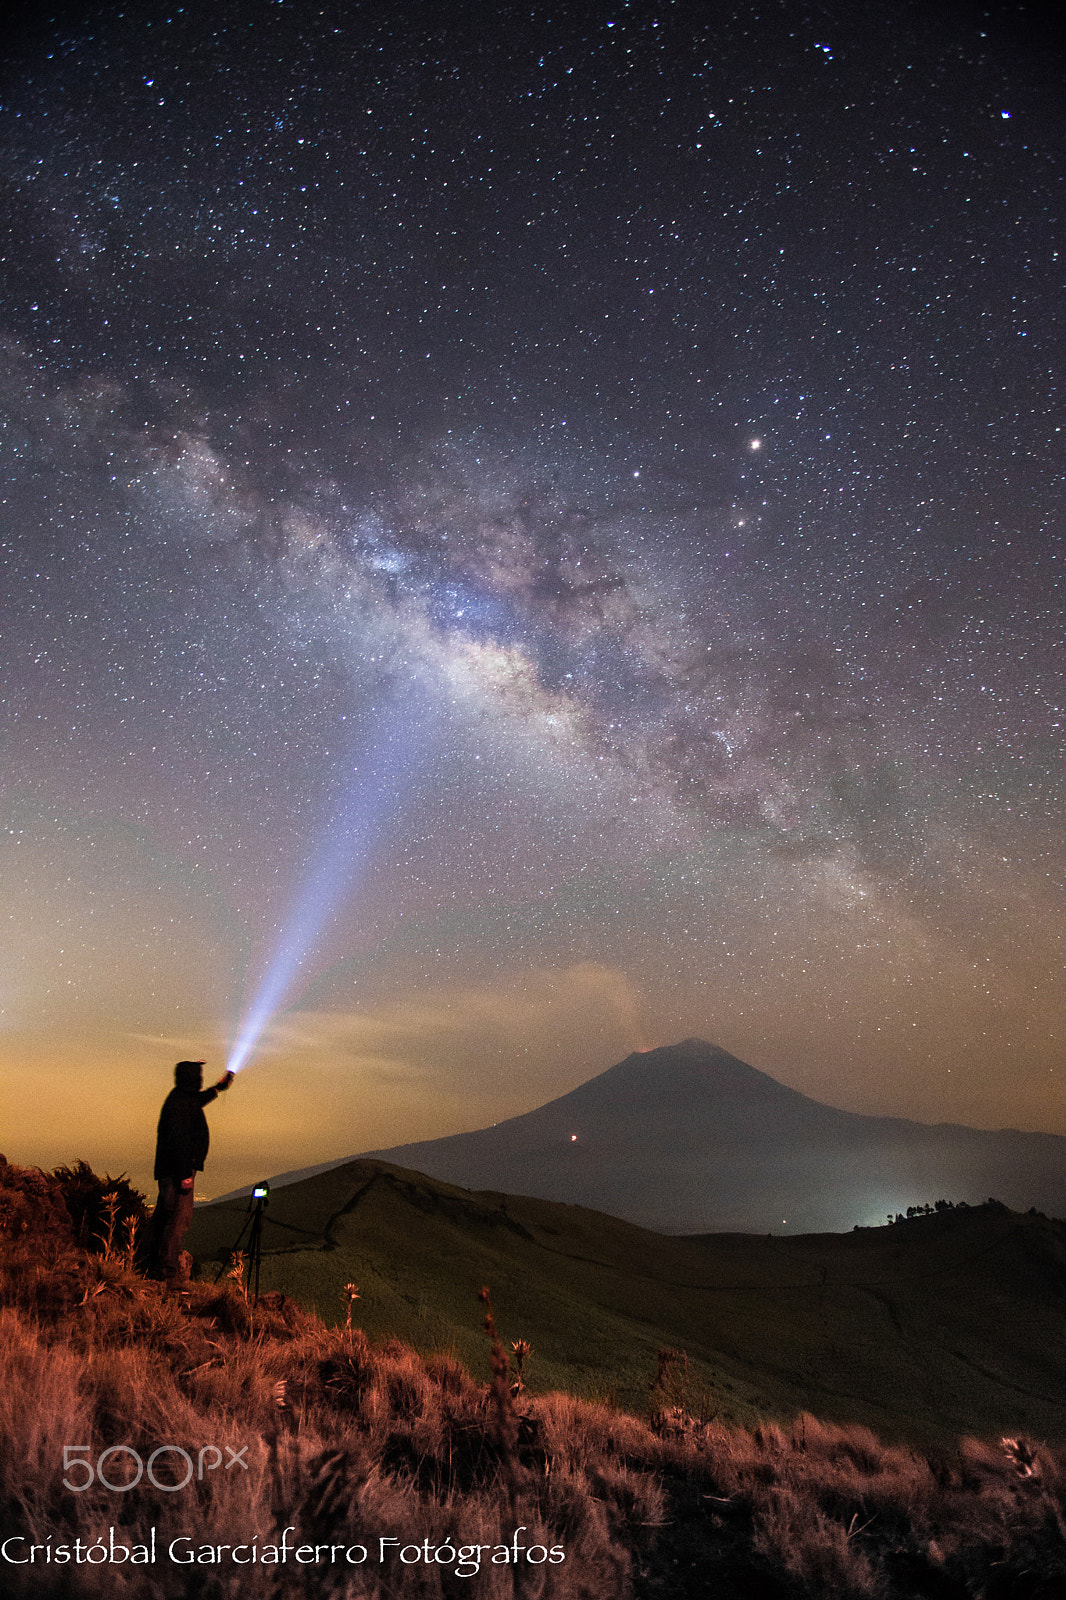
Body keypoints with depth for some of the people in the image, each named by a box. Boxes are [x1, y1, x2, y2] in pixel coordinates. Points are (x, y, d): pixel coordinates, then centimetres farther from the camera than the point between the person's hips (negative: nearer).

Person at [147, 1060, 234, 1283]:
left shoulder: (183, 1097, 13)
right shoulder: (181, 1103, -18)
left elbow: (197, 1102, 39)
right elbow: (178, 1141, -24)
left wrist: (218, 1088, 48)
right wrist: (185, 1174, -25)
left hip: (167, 1171, 11)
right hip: (176, 1171, -11)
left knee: (162, 1218, 14)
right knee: (179, 1217, -10)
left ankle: (154, 1268, 22)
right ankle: (167, 1271, -9)